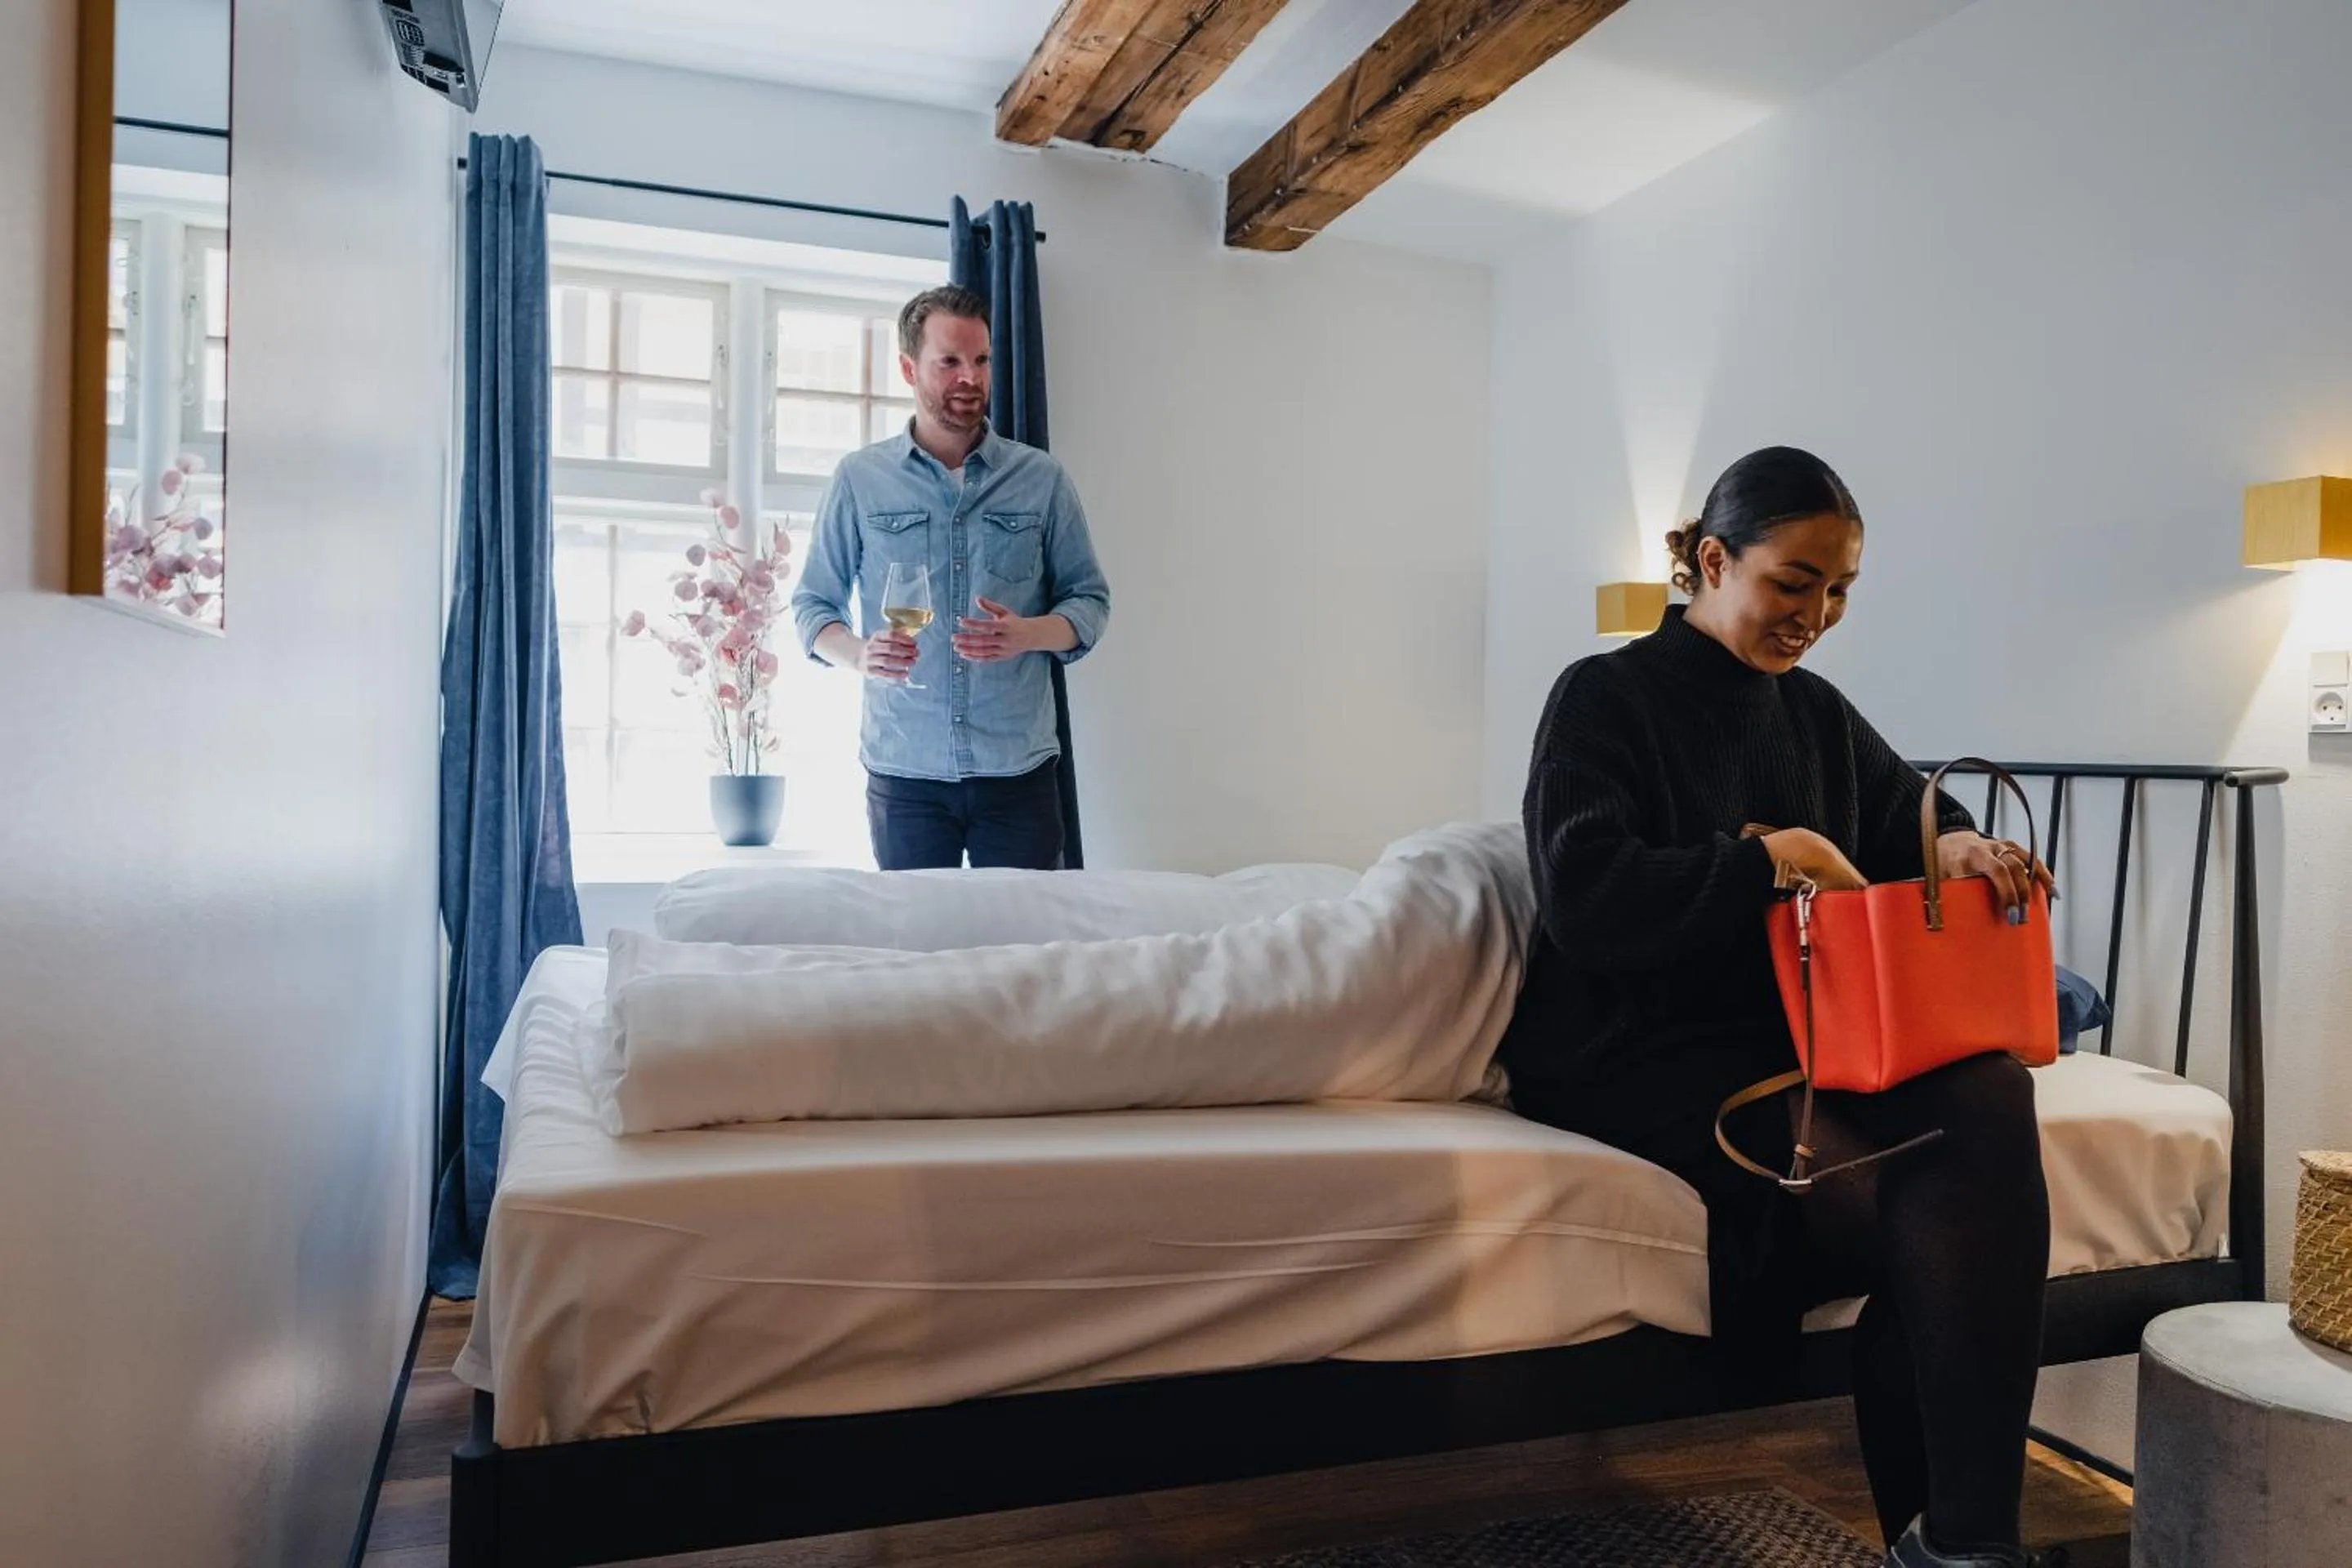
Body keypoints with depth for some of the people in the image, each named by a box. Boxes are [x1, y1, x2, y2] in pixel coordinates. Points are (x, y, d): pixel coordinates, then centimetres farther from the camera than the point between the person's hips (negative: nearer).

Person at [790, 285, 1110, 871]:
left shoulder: (1042, 478, 6)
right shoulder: (859, 479, 5)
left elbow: (1090, 600, 8)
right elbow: (813, 604, 9)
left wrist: (1028, 634, -14)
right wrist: (859, 655, -14)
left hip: (1019, 771, 0)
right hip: (903, 772, 0)